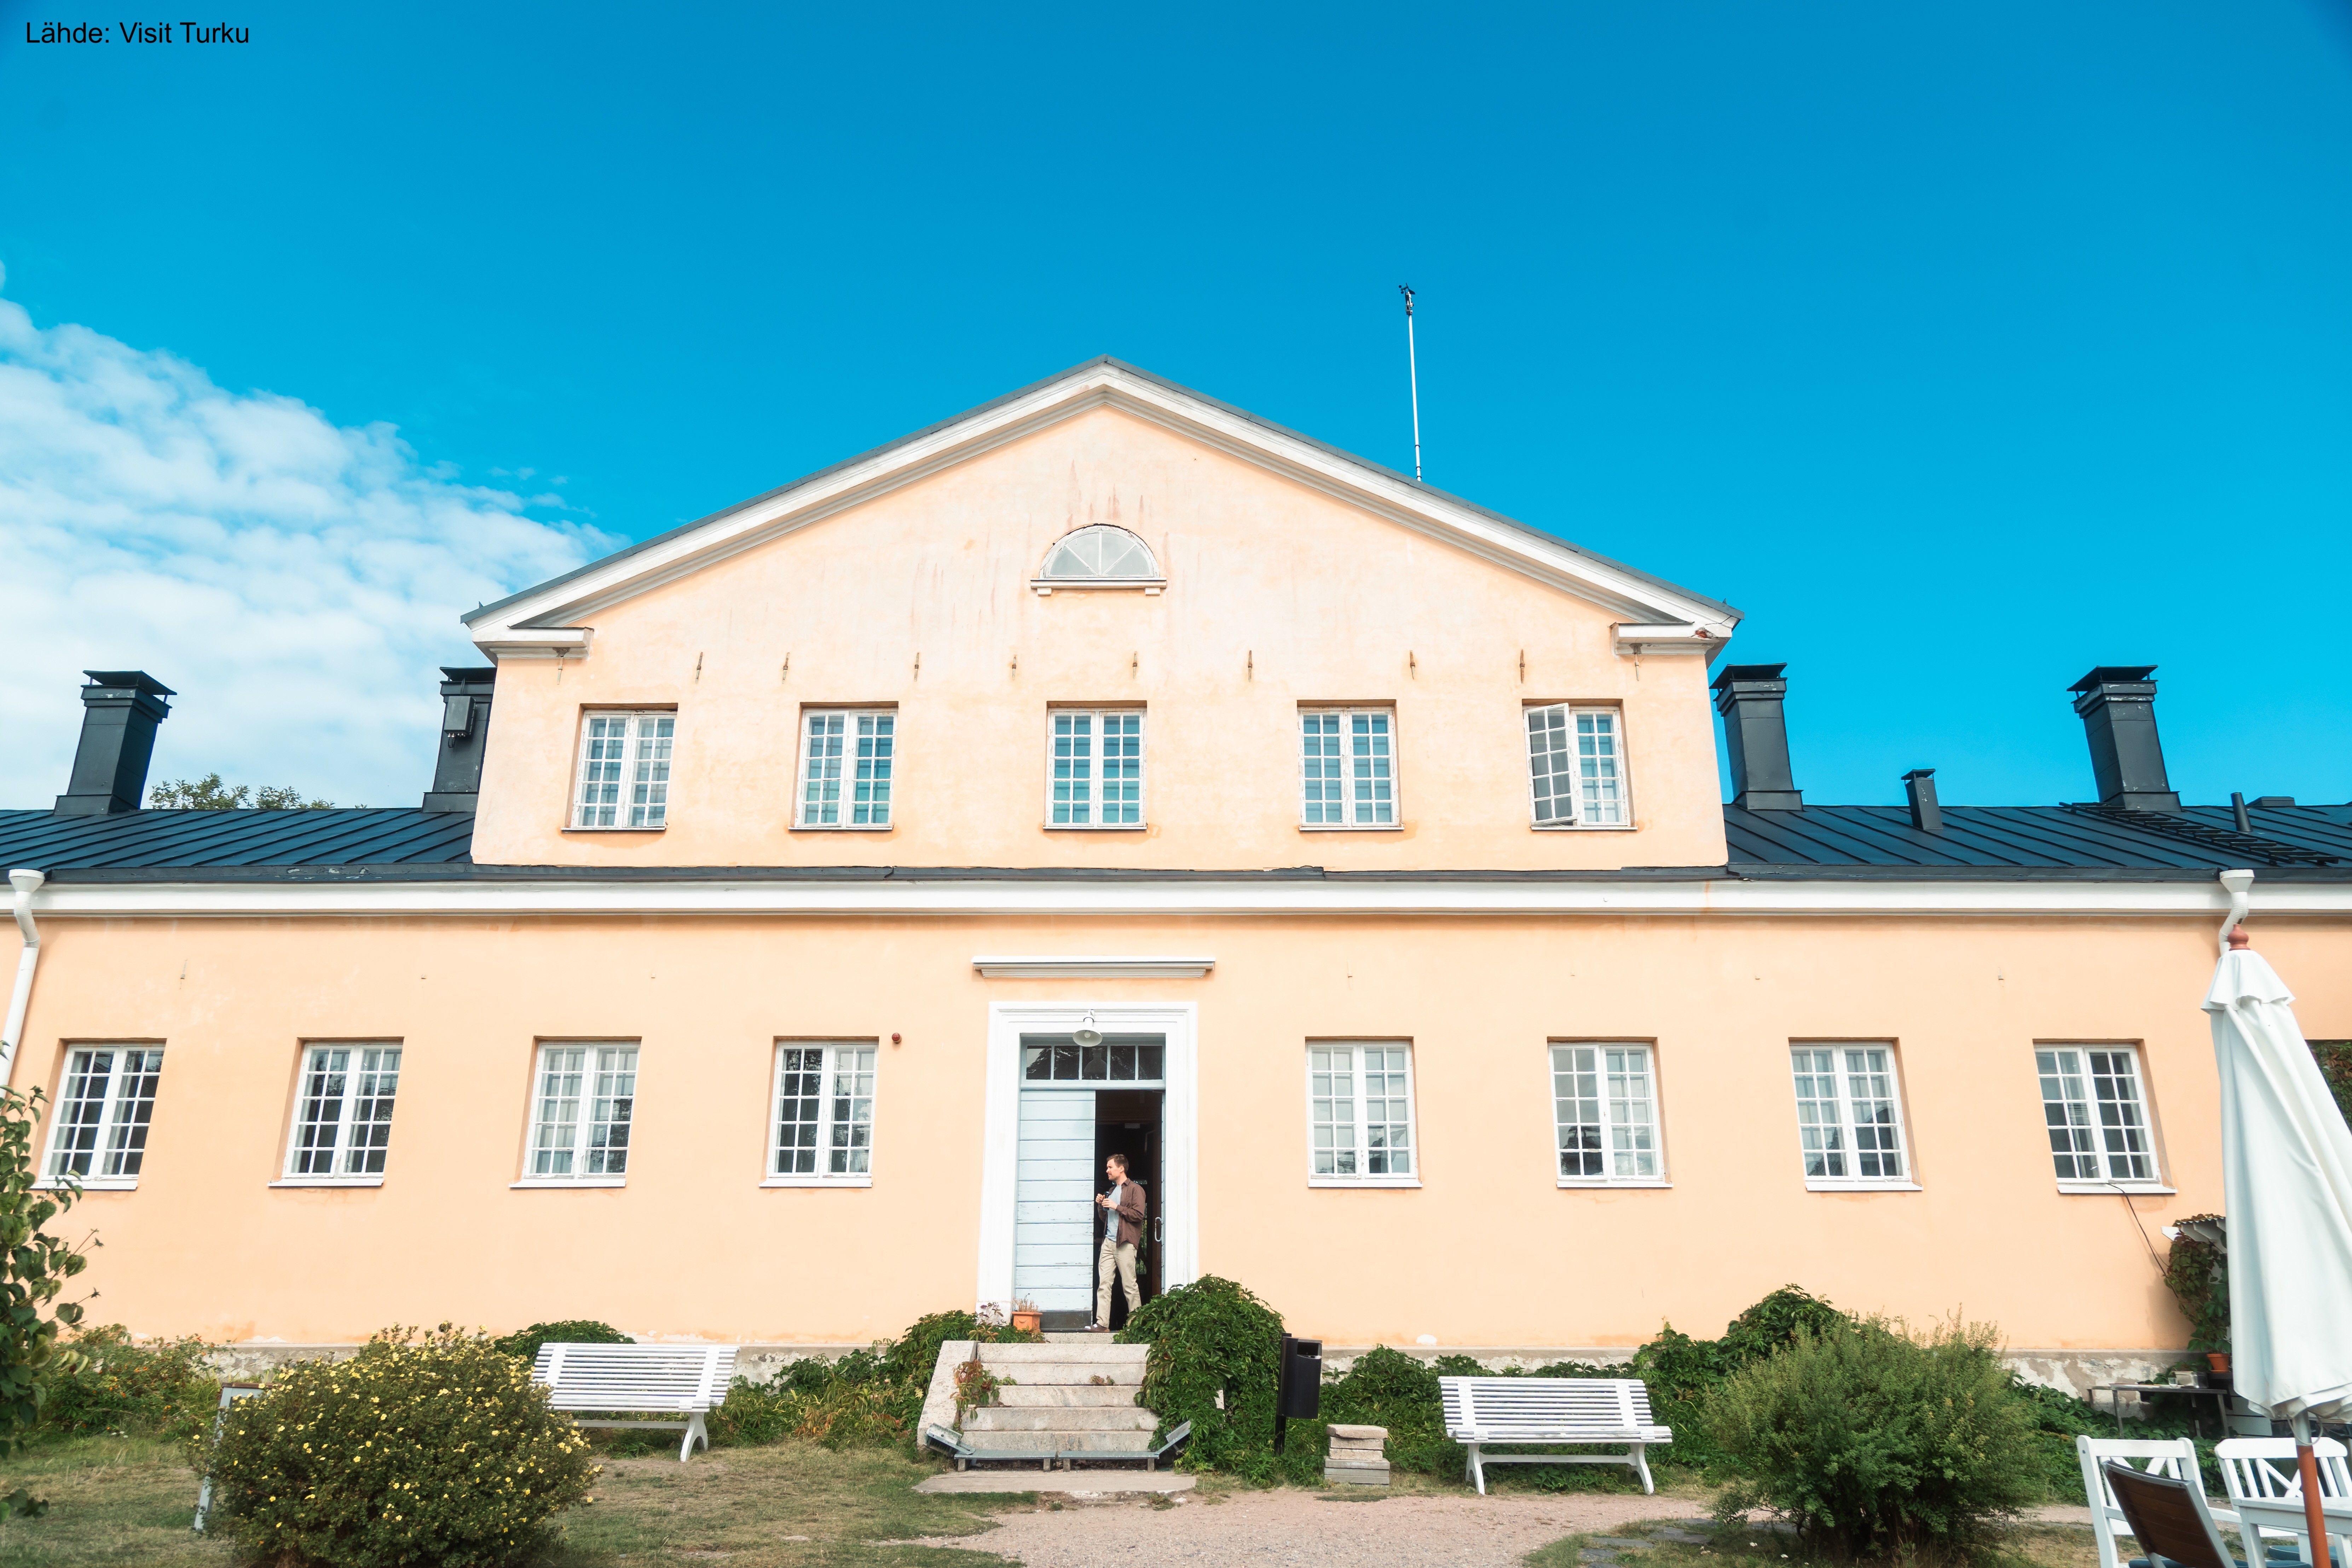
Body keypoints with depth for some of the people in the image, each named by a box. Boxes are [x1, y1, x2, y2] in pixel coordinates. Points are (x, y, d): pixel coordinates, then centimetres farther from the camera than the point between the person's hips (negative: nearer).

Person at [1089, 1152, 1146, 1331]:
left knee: (1129, 1285, -3)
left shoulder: (1135, 1189, -1)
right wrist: (1101, 1206, 10)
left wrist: (1117, 1207, -12)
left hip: (1125, 1244, -7)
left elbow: (1138, 1215, -13)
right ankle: (1101, 1323, -4)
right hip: (1108, 1242, 7)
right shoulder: (1112, 1191, 23)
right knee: (1103, 1284, -2)